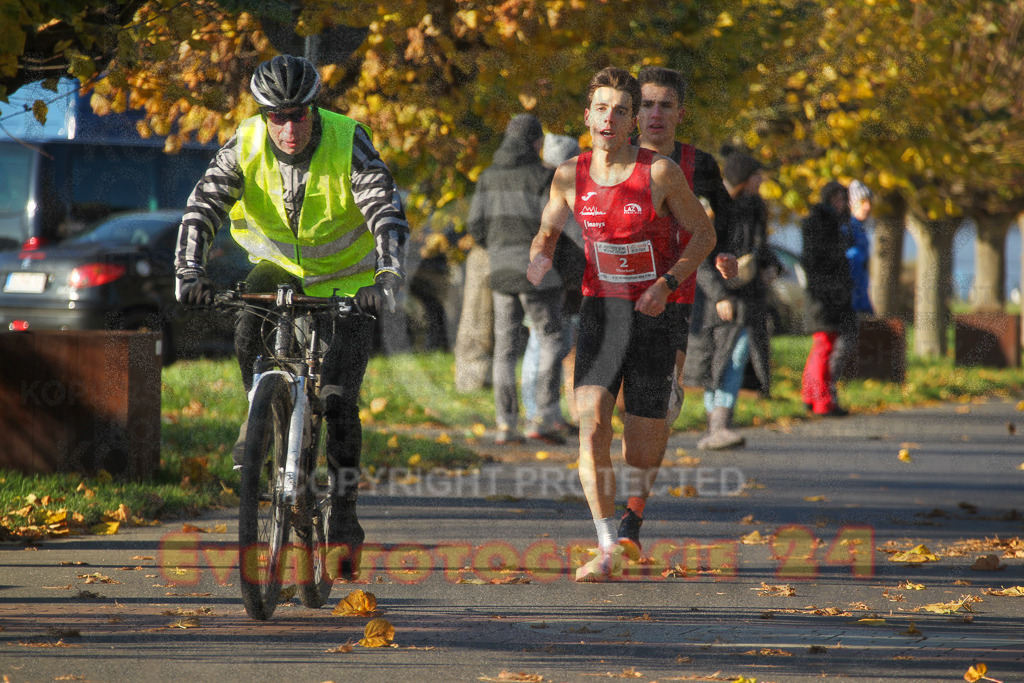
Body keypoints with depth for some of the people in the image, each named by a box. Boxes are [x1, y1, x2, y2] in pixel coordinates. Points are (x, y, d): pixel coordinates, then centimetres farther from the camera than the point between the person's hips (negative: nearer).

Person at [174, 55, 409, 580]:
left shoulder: (348, 142, -24)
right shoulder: (246, 144, -18)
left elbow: (387, 211, -32)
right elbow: (203, 206, -22)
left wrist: (387, 275, -48)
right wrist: (189, 270, -39)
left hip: (345, 280, -2)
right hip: (278, 268, 2)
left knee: (338, 399, -10)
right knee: (249, 328, -31)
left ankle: (344, 519, 1)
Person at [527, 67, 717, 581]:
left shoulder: (660, 172, -9)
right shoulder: (570, 176, 0)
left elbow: (703, 233, 0)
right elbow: (547, 232, 16)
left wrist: (667, 283, -14)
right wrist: (540, 259, -7)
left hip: (655, 313, -2)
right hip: (600, 311, 2)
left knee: (641, 455, 3)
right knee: (591, 426, -20)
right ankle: (607, 549, -16)